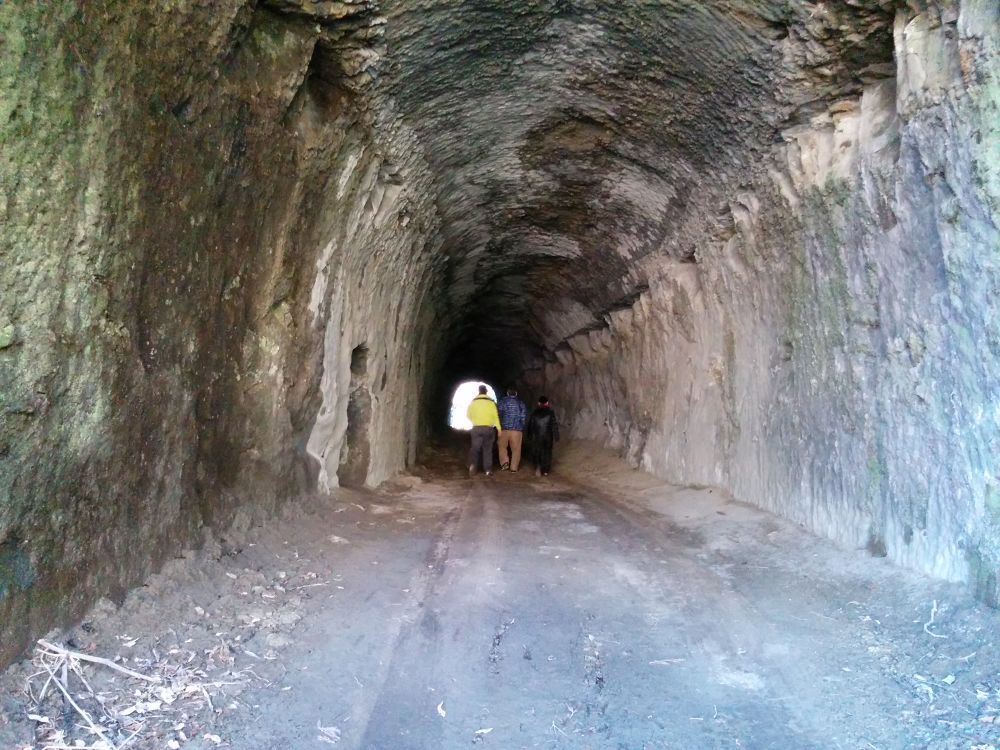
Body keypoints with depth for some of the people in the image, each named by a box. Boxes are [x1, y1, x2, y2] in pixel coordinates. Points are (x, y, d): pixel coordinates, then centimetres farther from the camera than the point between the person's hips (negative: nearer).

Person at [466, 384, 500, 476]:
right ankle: (488, 469, 6)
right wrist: (498, 428, -2)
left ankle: (472, 464, -18)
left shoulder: (473, 401, 2)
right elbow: (495, 416, -6)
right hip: (488, 428, 0)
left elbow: (468, 415, 11)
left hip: (476, 428, 0)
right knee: (487, 449, 9)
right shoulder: (491, 402, -1)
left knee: (475, 448, 6)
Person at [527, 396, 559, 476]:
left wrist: (530, 435, 14)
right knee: (547, 452, 11)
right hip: (547, 437, 0)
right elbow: (554, 425, -5)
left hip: (536, 437, 0)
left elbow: (530, 424, 4)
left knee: (536, 452, 9)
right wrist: (555, 436, 0)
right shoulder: (550, 413, -4)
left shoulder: (534, 413, 0)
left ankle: (538, 467, -12)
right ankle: (545, 471, 15)